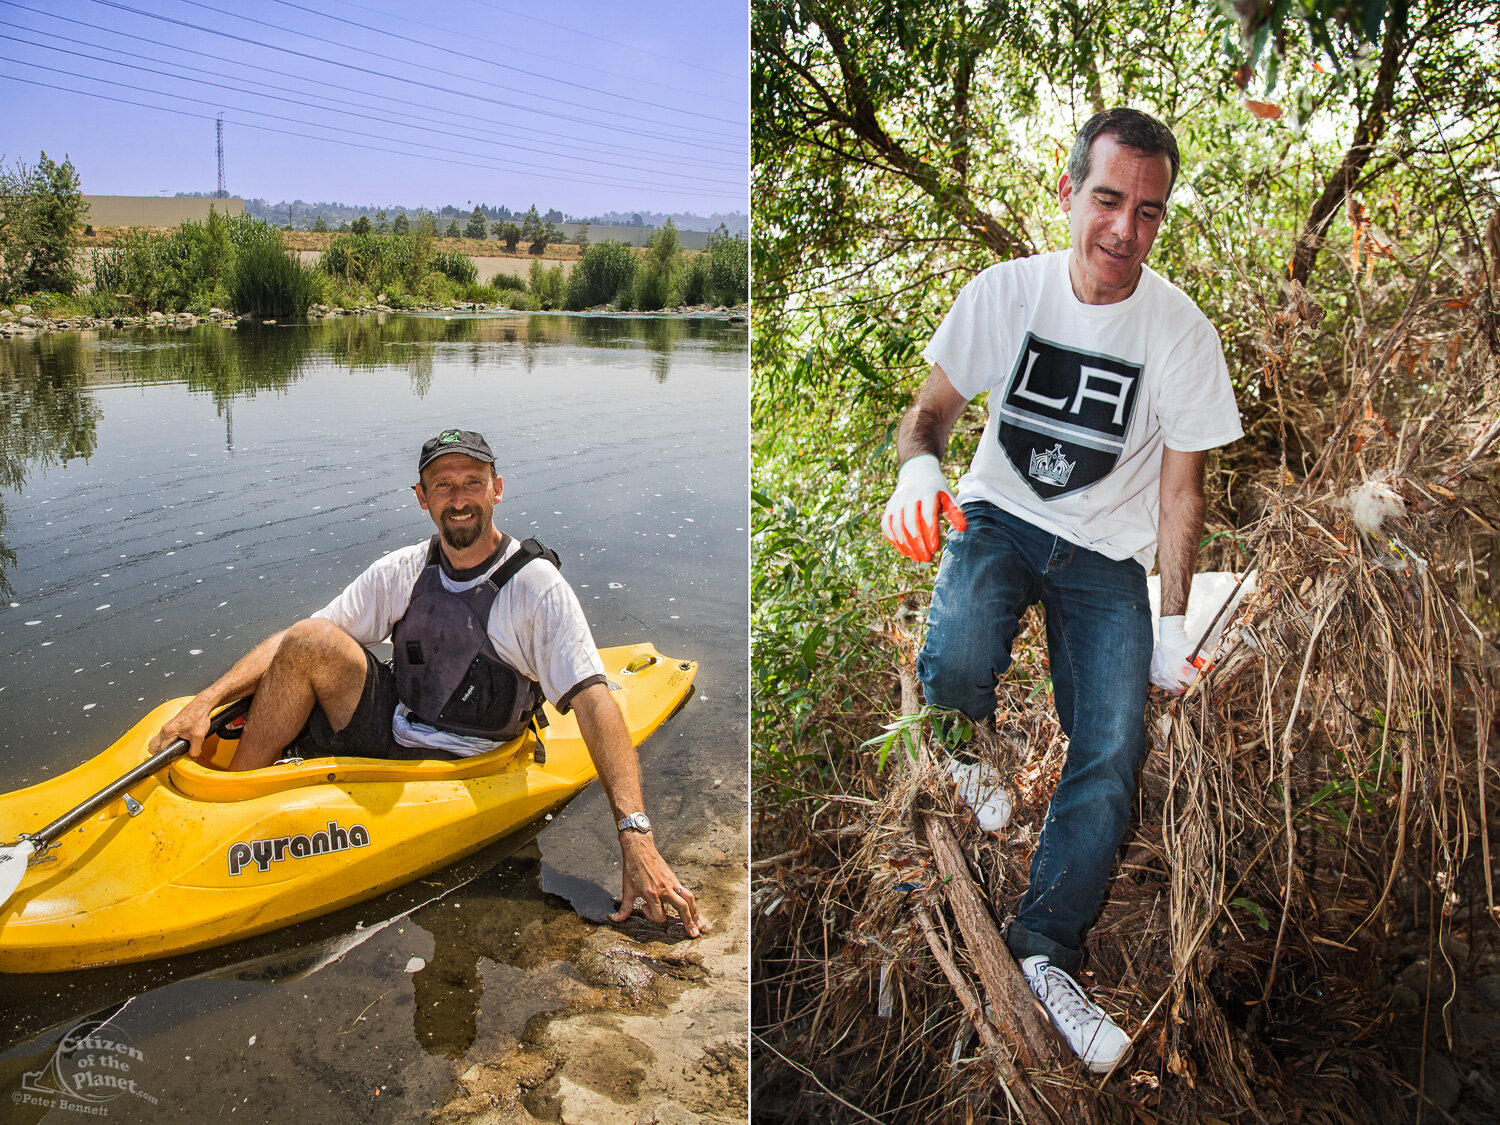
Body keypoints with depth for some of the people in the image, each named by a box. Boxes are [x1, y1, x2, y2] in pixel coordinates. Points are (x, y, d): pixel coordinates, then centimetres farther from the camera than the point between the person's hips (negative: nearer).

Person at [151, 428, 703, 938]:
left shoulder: (538, 586, -13)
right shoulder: (402, 571, 2)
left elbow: (594, 704, -23)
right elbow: (291, 642, 0)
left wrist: (636, 834, -33)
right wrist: (206, 701, -15)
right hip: (388, 730, 4)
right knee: (313, 641, -19)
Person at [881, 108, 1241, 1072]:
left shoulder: (1184, 334, -9)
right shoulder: (1005, 290, -8)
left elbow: (1181, 491, -2)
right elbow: (932, 408, 0)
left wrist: (1173, 627, -4)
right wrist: (919, 464, -25)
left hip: (1107, 551, 1)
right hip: (999, 516, 0)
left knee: (1115, 748, -15)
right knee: (956, 666, -30)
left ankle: (1046, 950, 0)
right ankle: (973, 753, 9)